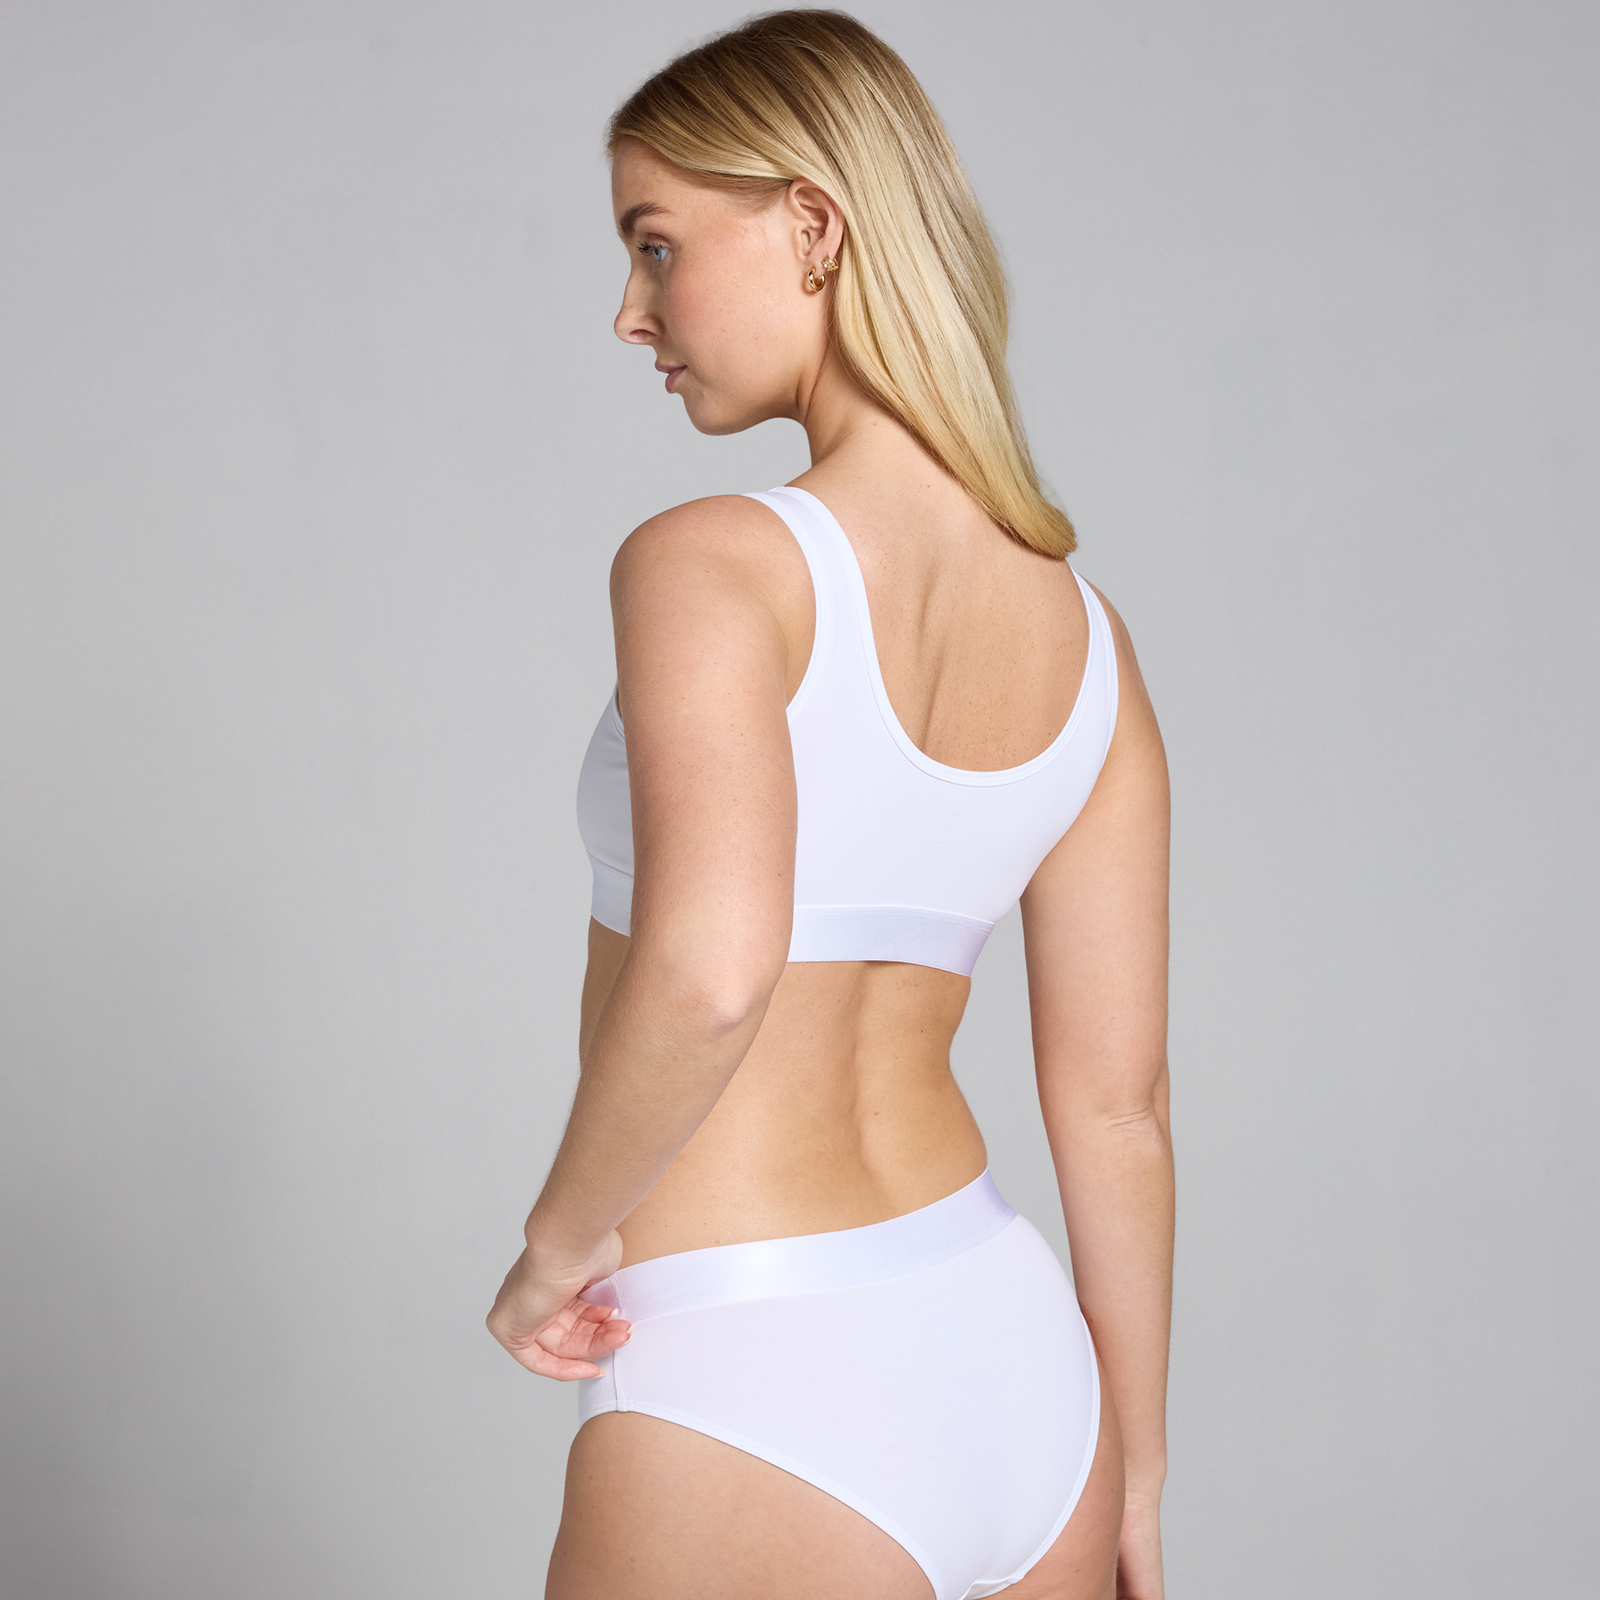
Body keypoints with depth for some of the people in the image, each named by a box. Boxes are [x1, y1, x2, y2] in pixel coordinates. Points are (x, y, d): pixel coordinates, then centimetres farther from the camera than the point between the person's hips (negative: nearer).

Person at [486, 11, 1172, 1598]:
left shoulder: (710, 563, -14)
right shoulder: (1087, 633, 5)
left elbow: (706, 970, -31)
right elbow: (1115, 1105, 9)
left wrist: (563, 1233, -13)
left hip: (759, 1393, -6)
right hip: (1017, 1356, 7)